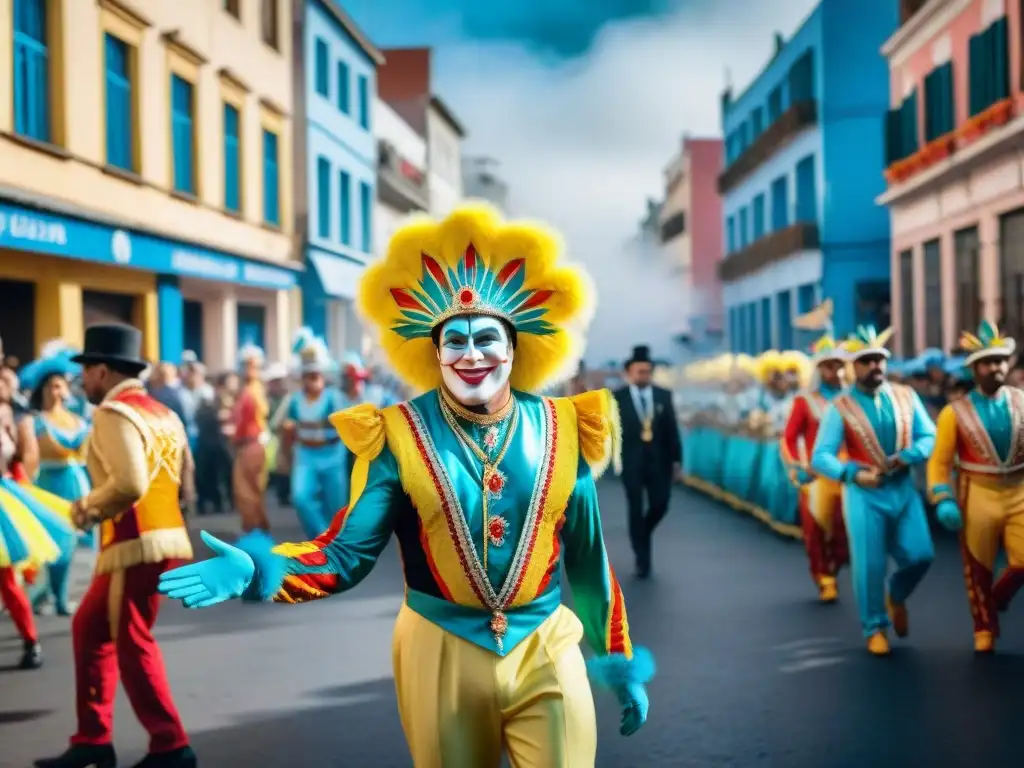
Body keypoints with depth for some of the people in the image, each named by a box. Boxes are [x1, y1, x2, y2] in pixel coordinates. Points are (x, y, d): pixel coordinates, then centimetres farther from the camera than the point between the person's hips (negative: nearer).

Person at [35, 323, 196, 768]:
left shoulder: (114, 412, -10)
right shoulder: (162, 413, 17)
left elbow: (129, 483, -23)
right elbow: (184, 480, 17)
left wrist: (89, 506, -6)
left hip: (137, 545, -10)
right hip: (163, 537, 10)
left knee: (132, 643, -2)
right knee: (89, 628, 17)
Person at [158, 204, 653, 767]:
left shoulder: (560, 430, 0)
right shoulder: (399, 437, -6)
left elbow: (587, 557, 7)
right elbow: (348, 552, -8)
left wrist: (619, 660, 12)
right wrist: (256, 568, -26)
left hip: (545, 654, 1)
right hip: (443, 655, -1)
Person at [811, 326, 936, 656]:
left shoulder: (906, 396, 4)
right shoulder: (840, 408, -6)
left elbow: (929, 437, 4)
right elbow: (821, 457, -10)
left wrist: (907, 457, -15)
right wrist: (853, 474, -25)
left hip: (904, 487, 3)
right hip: (865, 493, -3)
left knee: (920, 555, -4)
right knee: (869, 564, 0)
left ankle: (896, 597, 28)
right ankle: (875, 628, 21)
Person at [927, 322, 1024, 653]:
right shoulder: (955, 412, -5)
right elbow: (939, 462, -6)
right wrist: (943, 501, -17)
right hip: (977, 495, -2)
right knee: (978, 569, 8)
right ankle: (984, 629, 28)